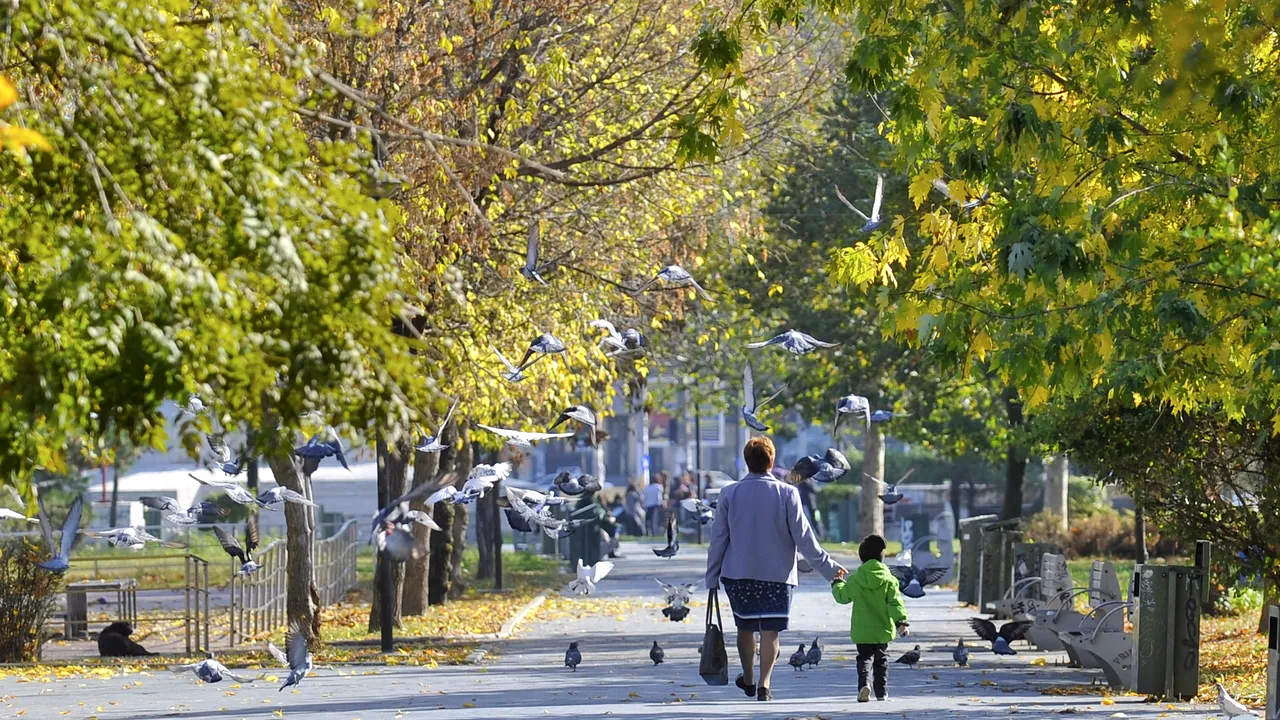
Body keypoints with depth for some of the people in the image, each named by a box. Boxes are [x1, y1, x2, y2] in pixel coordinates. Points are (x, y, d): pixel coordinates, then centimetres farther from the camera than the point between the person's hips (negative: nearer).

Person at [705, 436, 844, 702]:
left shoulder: (730, 494, -2)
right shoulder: (786, 494, -8)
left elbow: (718, 538, 2)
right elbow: (803, 537, -6)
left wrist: (712, 577, 10)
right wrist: (828, 568, 3)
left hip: (738, 573, 2)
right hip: (777, 573, -2)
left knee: (745, 627, 18)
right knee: (770, 631, 0)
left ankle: (748, 680, 31)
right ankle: (764, 684, -13)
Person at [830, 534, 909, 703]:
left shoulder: (855, 580, -5)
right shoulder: (888, 580, -6)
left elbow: (842, 596, 6)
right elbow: (895, 602, -12)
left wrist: (837, 583, 25)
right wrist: (901, 621, -14)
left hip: (862, 630, -1)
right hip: (883, 630, 1)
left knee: (864, 657, 4)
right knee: (881, 659, 15)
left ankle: (863, 684, -22)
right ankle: (882, 691, 15)